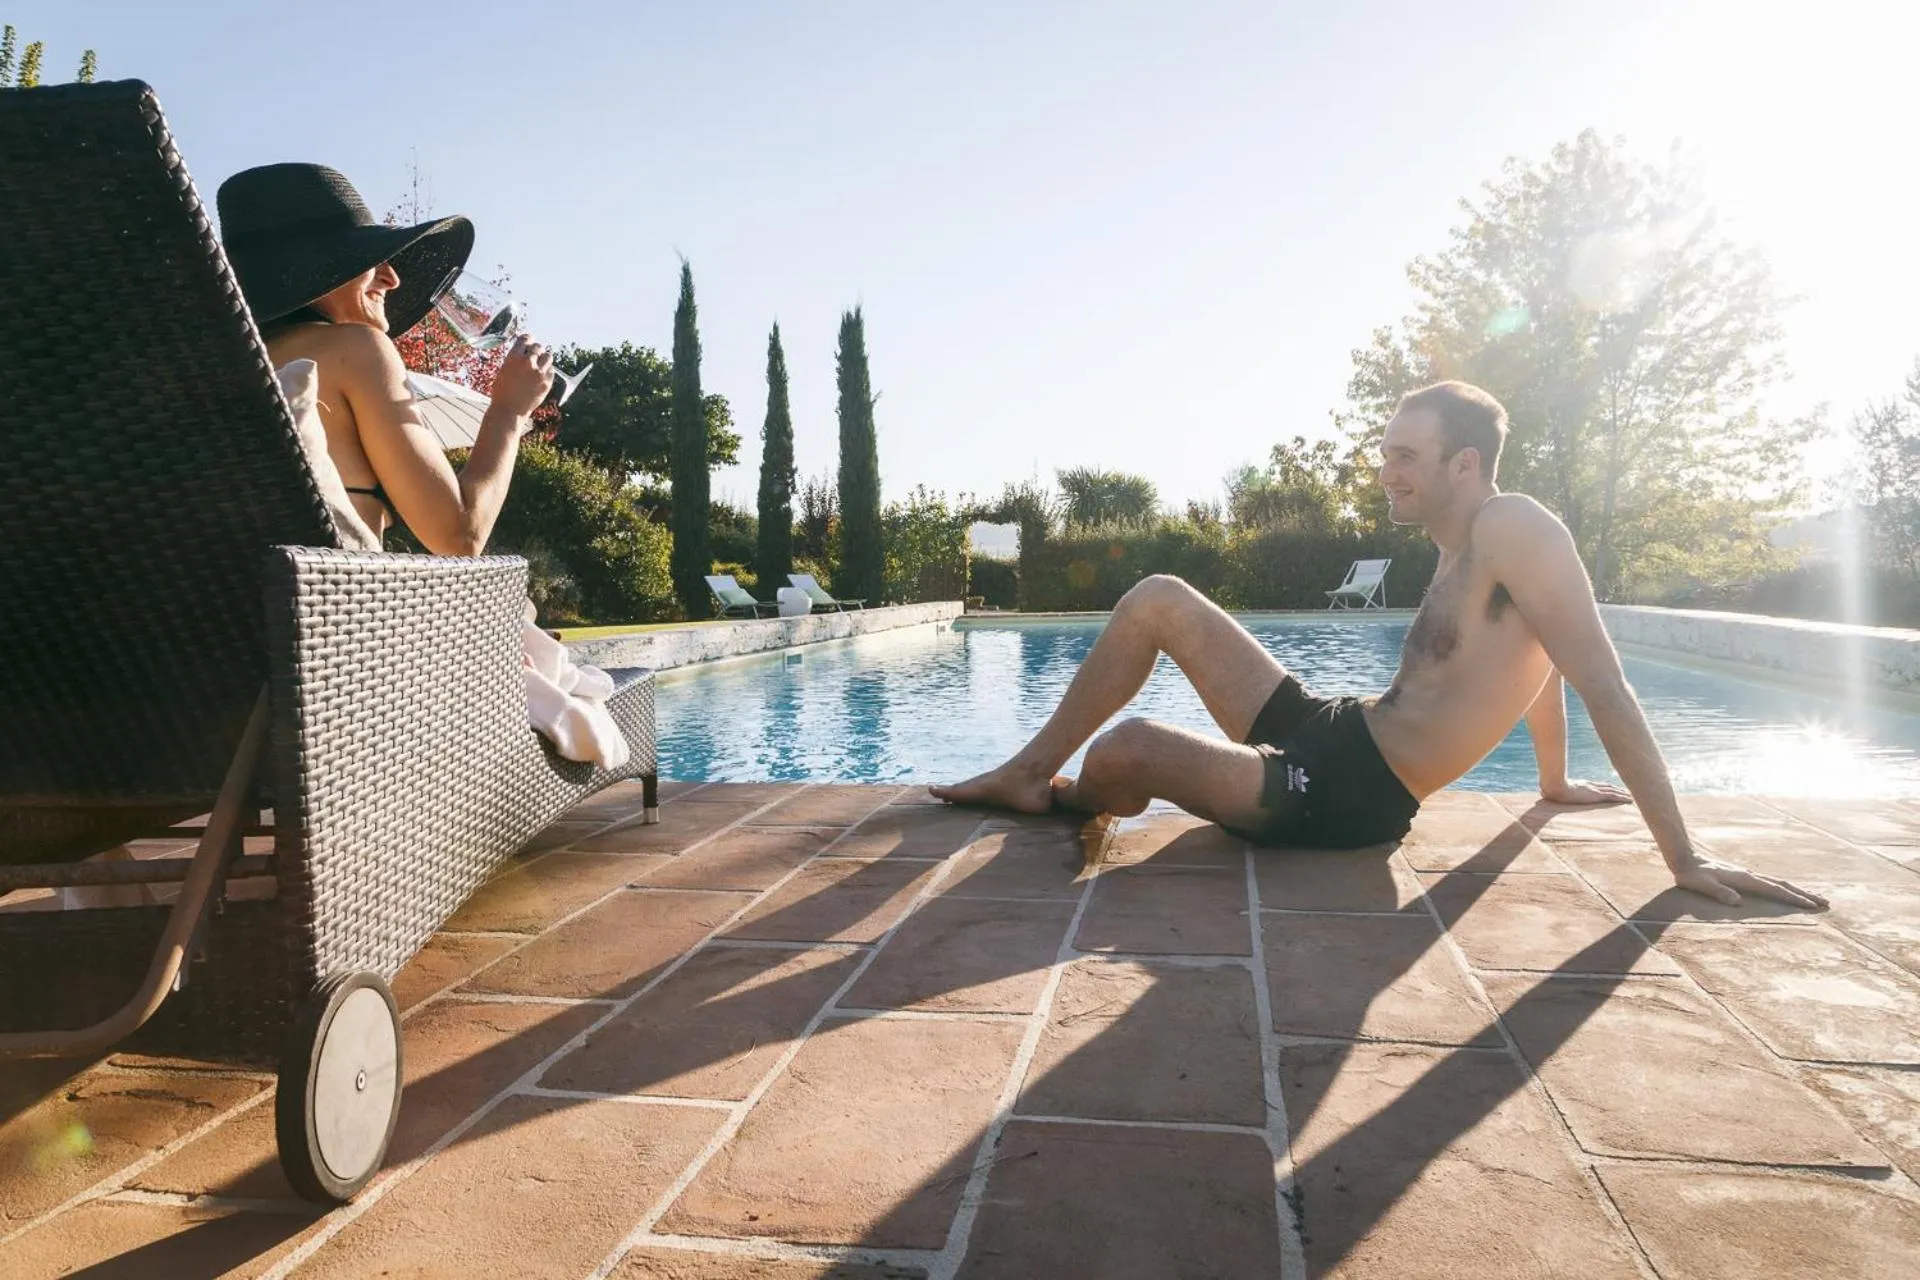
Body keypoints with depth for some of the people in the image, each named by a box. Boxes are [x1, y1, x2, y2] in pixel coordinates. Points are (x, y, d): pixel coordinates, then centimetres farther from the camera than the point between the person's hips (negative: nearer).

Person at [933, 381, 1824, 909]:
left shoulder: (1513, 529, -19)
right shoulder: (1468, 547, 11)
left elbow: (1605, 684, -21)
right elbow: (1531, 661, 23)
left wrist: (1683, 858, -21)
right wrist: (1555, 784, 33)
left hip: (1348, 797, -10)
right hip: (1326, 731, 10)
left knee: (1121, 751, -27)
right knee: (1156, 601, 5)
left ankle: (1056, 801, 13)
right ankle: (1027, 774, 10)